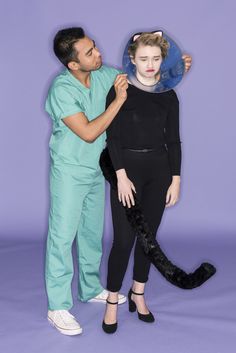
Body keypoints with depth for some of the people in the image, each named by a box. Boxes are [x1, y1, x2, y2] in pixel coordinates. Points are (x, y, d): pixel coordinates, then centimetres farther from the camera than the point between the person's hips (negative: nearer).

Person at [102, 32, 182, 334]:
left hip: (158, 170, 4)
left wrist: (175, 180, 2)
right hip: (127, 169, -4)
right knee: (124, 239, -4)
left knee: (148, 236, 11)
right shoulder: (121, 90, -6)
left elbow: (173, 140, 6)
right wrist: (121, 176, -15)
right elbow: (112, 137, -8)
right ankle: (112, 301, 12)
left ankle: (138, 294, 28)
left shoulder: (168, 95, 5)